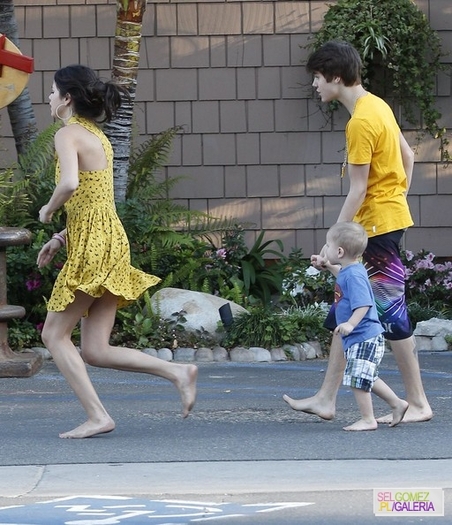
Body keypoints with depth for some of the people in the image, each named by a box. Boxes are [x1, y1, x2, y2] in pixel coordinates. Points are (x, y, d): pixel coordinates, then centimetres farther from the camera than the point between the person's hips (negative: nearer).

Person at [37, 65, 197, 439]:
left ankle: (97, 416, -4)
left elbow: (70, 183, -28)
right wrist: (61, 238, 20)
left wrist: (49, 210, -9)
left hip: (91, 246, -9)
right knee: (95, 350, 7)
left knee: (55, 334, 2)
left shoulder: (68, 134, -9)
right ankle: (178, 372, -1)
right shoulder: (97, 135, 19)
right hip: (111, 239, 9)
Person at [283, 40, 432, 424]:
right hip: (392, 214, 10)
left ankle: (418, 403, 1)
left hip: (379, 225, -10)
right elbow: (408, 157, 19)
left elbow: (358, 190, -19)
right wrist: (398, 198, 19)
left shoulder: (361, 122, -18)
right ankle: (327, 399, 14)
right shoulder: (378, 106, 10)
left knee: (391, 313, -5)